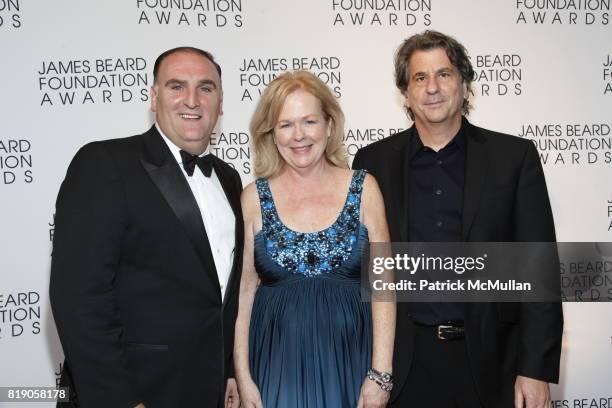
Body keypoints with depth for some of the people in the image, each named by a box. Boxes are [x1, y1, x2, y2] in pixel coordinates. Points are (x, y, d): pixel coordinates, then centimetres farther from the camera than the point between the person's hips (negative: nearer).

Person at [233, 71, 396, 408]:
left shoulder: (363, 188, -3)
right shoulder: (254, 198, -2)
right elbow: (244, 290, 0)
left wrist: (380, 373, -8)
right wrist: (243, 378, -3)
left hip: (349, 361, 0)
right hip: (278, 365, 0)